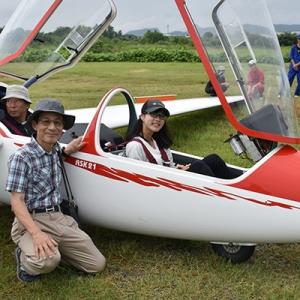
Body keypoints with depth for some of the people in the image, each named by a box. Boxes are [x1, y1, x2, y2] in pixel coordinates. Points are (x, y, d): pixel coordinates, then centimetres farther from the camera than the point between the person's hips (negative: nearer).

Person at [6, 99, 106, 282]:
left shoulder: (55, 149, 9)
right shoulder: (22, 157, -13)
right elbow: (17, 201, -16)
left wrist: (68, 151, 16)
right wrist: (36, 233, -30)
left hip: (59, 218, 7)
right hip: (31, 220, -6)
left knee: (97, 264, -2)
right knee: (47, 262, -36)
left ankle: (53, 248, 17)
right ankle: (25, 256, -1)